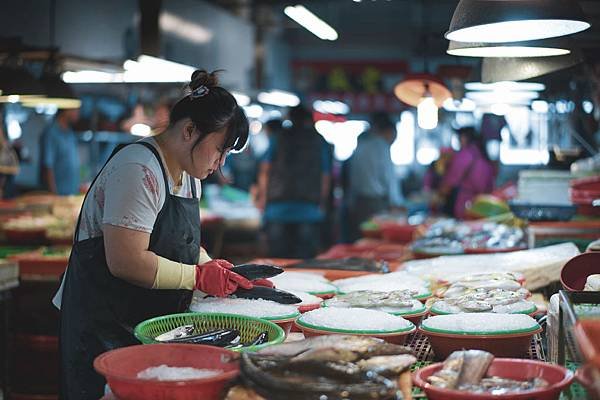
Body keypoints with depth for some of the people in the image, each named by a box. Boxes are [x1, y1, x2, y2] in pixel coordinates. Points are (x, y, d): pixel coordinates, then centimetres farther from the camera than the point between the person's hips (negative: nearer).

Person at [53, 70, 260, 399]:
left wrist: (216, 271, 3)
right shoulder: (139, 171, -21)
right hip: (103, 325, -9)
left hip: (152, 320, 9)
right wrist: (199, 276, -19)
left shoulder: (187, 174, 10)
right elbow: (126, 262, -27)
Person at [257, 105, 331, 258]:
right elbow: (325, 177, 7)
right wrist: (322, 204, 17)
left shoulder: (277, 138, 6)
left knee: (277, 260, 4)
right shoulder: (320, 141, 8)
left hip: (278, 207, 0)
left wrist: (262, 198, 14)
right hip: (309, 211, 0)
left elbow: (265, 170, 3)